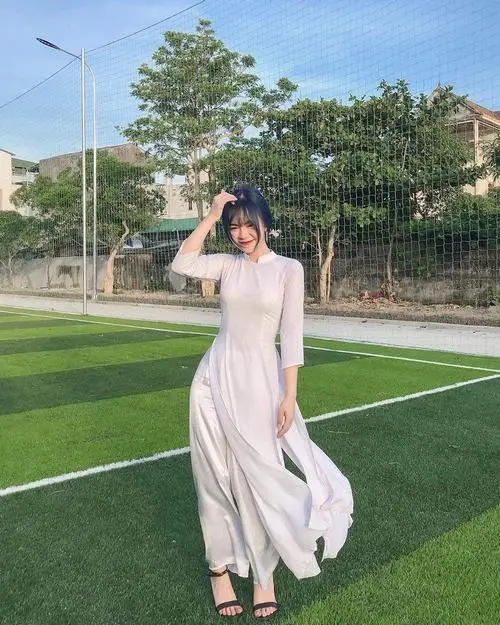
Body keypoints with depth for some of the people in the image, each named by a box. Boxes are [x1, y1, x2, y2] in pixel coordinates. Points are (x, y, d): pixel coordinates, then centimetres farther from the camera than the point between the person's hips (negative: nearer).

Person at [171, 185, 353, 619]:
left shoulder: (288, 269, -2)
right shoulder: (227, 265, 6)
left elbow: (291, 335, -6)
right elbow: (182, 264, -11)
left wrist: (290, 395, -10)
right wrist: (211, 216, -8)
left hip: (260, 380, -2)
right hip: (216, 378, 3)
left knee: (258, 476, 4)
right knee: (217, 476, 9)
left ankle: (263, 573, 26)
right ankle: (219, 567, 28)